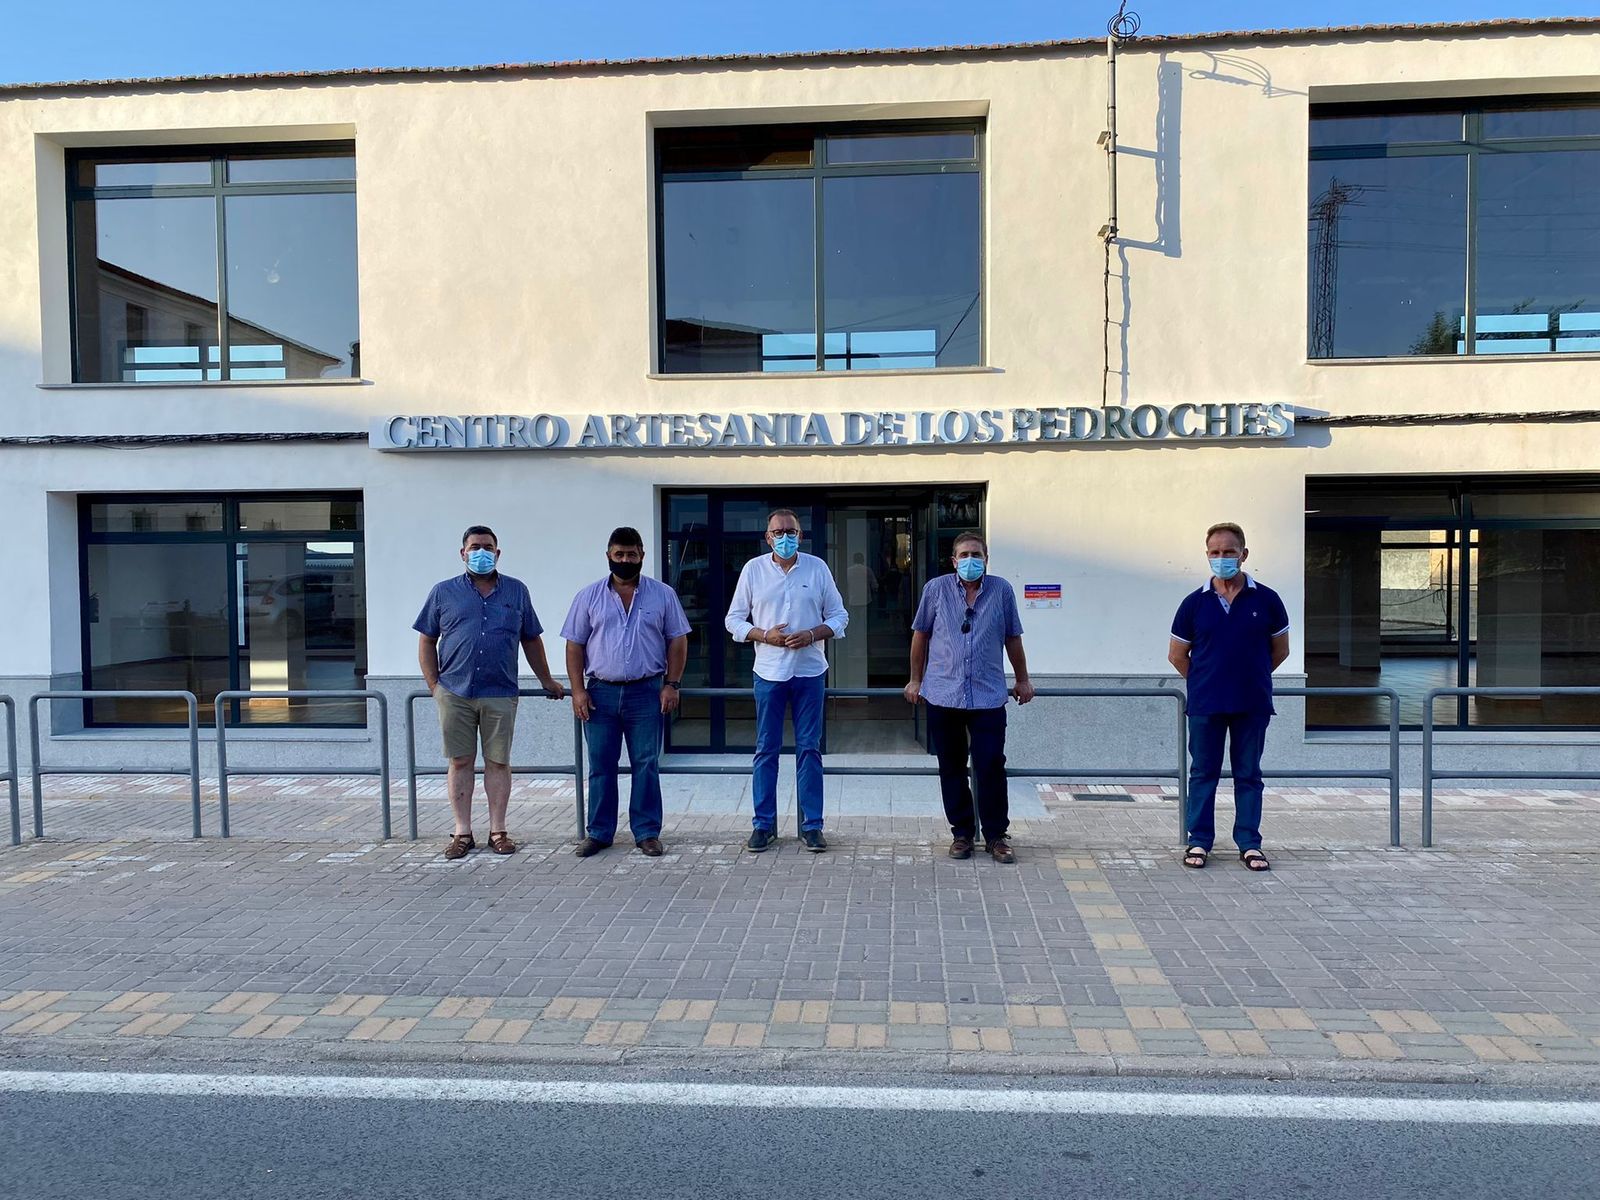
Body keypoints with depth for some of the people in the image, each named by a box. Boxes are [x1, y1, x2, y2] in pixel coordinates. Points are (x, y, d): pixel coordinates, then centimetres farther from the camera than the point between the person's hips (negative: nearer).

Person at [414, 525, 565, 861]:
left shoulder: (516, 591, 10)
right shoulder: (443, 593, 8)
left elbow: (531, 640, 17)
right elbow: (427, 642, 10)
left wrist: (547, 681, 18)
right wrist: (434, 685, 2)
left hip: (500, 695, 0)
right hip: (455, 694, 0)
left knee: (498, 762, 4)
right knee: (460, 762, 5)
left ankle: (498, 831, 14)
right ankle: (462, 833, 15)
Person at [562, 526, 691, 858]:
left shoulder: (663, 595, 4)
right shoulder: (589, 597, 6)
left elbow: (677, 641, 5)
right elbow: (575, 645, 6)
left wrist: (672, 685, -4)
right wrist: (578, 690, -2)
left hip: (646, 693, -1)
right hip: (601, 693, 1)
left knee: (646, 765, 3)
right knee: (600, 766, 7)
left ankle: (647, 833, 12)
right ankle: (598, 832, 17)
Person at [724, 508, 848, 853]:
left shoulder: (817, 567, 2)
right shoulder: (753, 569, 2)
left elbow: (839, 615, 5)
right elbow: (734, 620, 4)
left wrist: (812, 634, -13)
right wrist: (765, 636, -12)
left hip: (810, 672, 0)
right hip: (769, 672, 0)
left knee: (809, 749, 5)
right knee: (766, 750, 5)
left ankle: (812, 825, 13)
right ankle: (763, 824, 15)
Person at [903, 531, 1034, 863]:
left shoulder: (1002, 590, 3)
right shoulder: (936, 589, 2)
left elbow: (1012, 639, 12)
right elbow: (920, 635, 10)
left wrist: (1023, 680, 16)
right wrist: (915, 679, 12)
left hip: (988, 696, -1)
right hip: (943, 695, 1)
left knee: (991, 768, -3)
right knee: (952, 769, 9)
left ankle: (996, 836, 11)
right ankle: (961, 833, 21)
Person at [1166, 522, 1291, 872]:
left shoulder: (1266, 600, -1)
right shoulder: (1194, 603, 0)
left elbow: (1280, 650, 10)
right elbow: (1177, 655, 8)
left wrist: (1250, 676, 12)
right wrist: (1206, 683, 8)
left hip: (1253, 704, 0)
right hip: (1205, 706, 0)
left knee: (1248, 775, 9)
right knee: (1203, 774, 7)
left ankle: (1249, 844, 18)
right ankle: (1198, 841, 15)